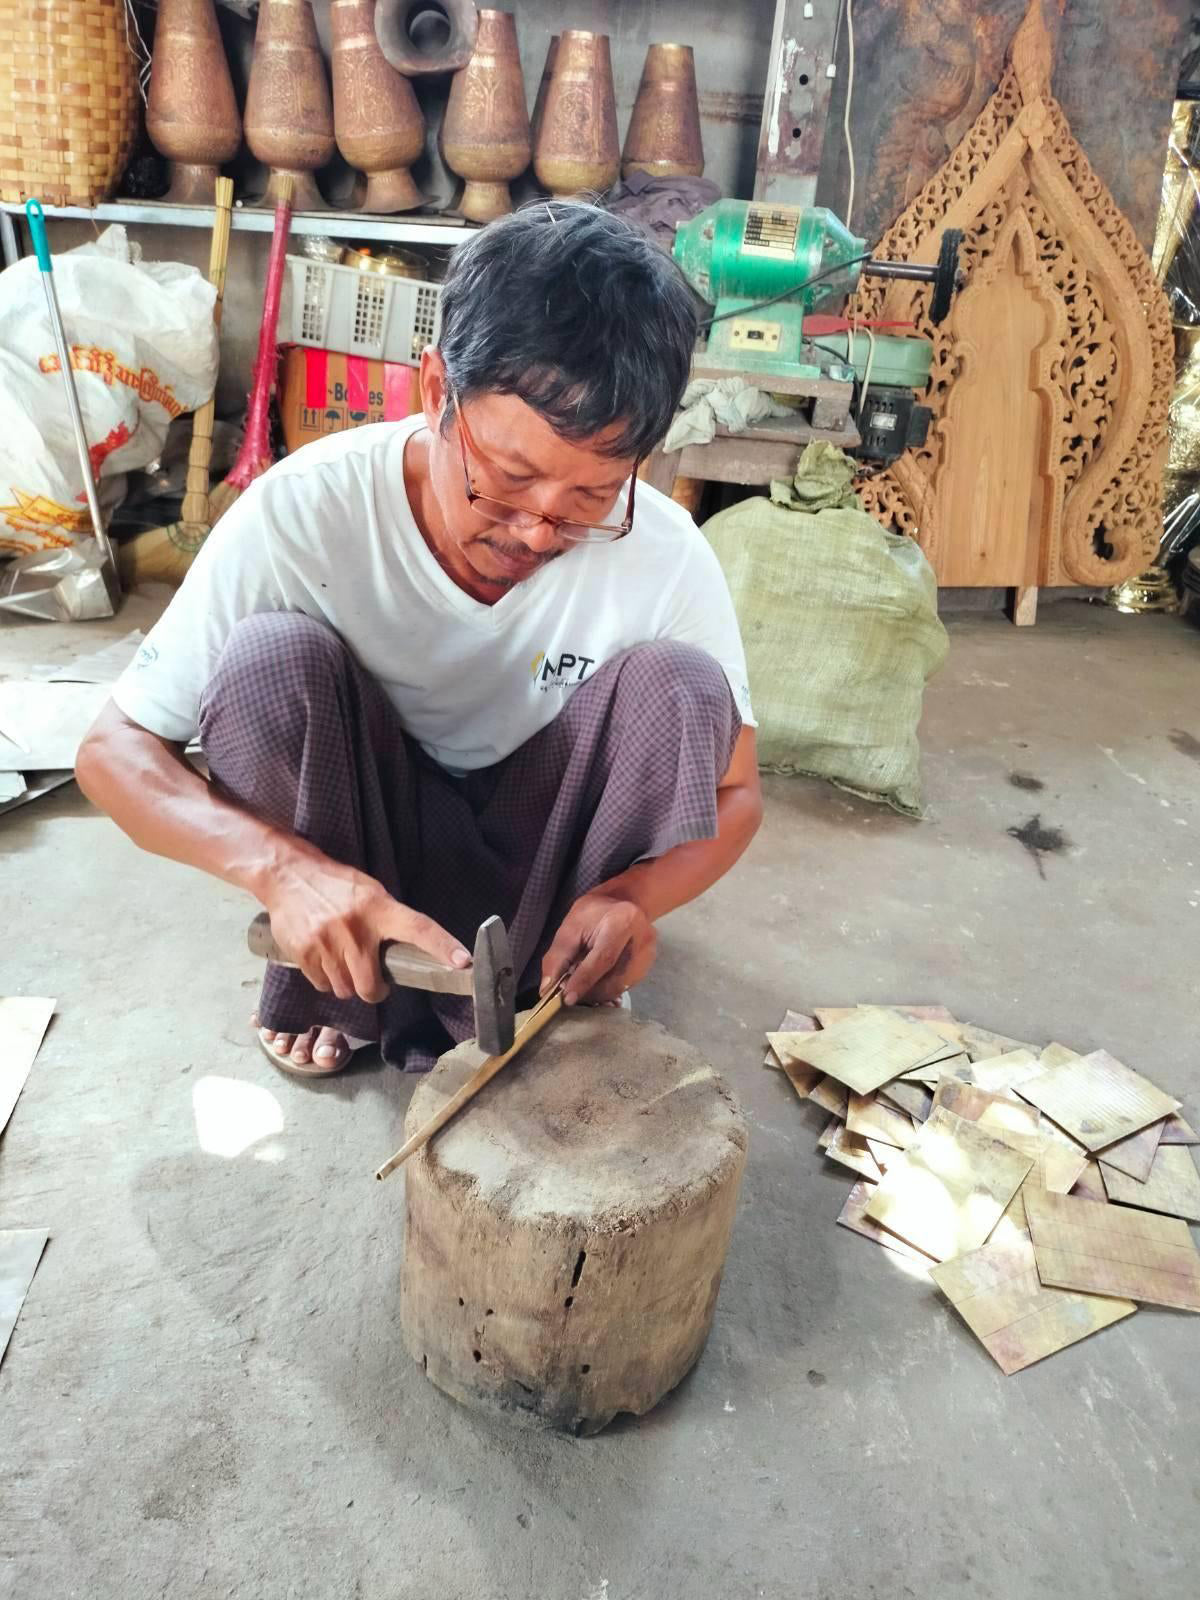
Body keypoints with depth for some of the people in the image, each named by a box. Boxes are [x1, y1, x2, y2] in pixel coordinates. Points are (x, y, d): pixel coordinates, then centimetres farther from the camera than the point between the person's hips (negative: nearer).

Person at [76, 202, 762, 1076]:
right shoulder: (305, 510, -25)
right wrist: (282, 866, -39)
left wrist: (630, 897, -34)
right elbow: (116, 749, -18)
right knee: (270, 658, -29)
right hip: (351, 849, 0)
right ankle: (338, 994, -8)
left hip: (540, 851, 1)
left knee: (678, 686, -26)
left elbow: (733, 793, -11)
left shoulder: (664, 556, -23)